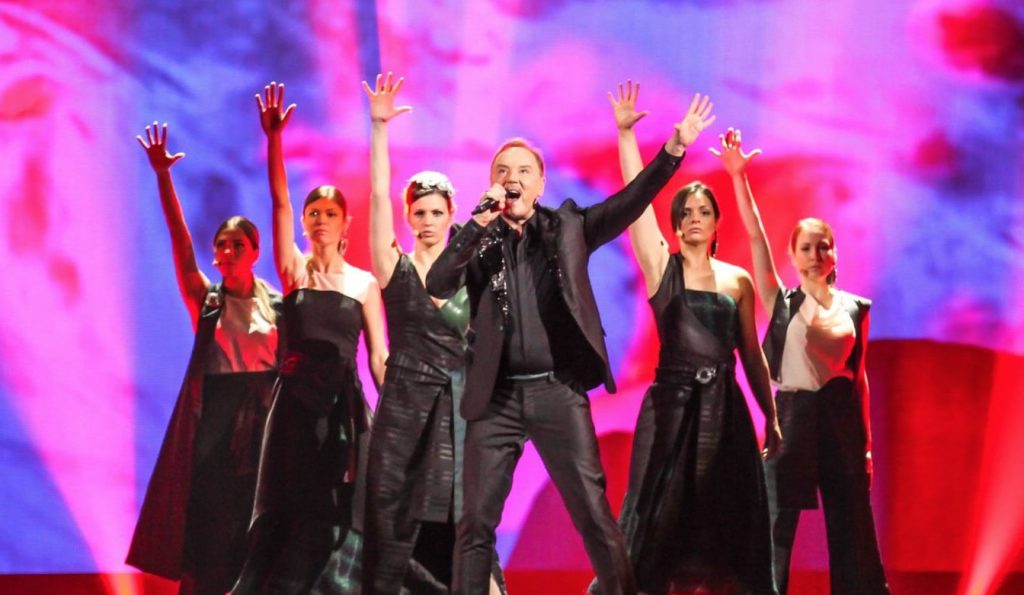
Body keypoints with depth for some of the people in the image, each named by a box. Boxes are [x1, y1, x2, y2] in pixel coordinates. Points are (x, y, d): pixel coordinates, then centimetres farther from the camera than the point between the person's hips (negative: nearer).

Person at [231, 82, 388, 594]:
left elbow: (378, 355, 5)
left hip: (343, 402, 0)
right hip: (295, 398, 0)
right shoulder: (294, 271, 4)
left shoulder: (364, 282, 6)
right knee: (287, 510, 1)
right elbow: (279, 201, -8)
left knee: (336, 514, -2)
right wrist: (273, 137, -19)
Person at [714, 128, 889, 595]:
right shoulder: (782, 302, 2)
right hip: (792, 414, -2)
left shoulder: (855, 308, 7)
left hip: (842, 416, 2)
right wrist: (738, 177, -18)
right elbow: (756, 237, -8)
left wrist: (866, 444, 7)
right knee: (777, 524, -2)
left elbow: (859, 375, 10)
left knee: (851, 529, 6)